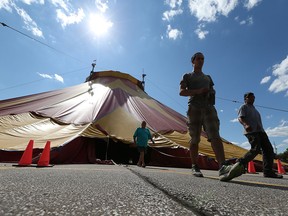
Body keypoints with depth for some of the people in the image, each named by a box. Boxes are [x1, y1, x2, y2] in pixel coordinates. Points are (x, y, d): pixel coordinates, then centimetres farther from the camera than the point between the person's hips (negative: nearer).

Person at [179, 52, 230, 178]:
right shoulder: (187, 76, 17)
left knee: (215, 136, -15)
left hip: (209, 107, 4)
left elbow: (212, 91, 28)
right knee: (194, 139, -3)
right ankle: (195, 167, 3)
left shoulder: (208, 77, 30)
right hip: (194, 108, -3)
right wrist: (198, 91, -13)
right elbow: (182, 92, 2)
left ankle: (222, 165, -23)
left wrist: (211, 93, 3)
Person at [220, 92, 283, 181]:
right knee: (256, 149, -25)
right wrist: (246, 124, -33)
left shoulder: (253, 108, 32)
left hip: (260, 131, 9)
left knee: (268, 149, 5)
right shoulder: (244, 107, 5)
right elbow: (240, 118, -12)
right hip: (251, 131, -9)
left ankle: (268, 171, 11)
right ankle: (240, 164, -33)